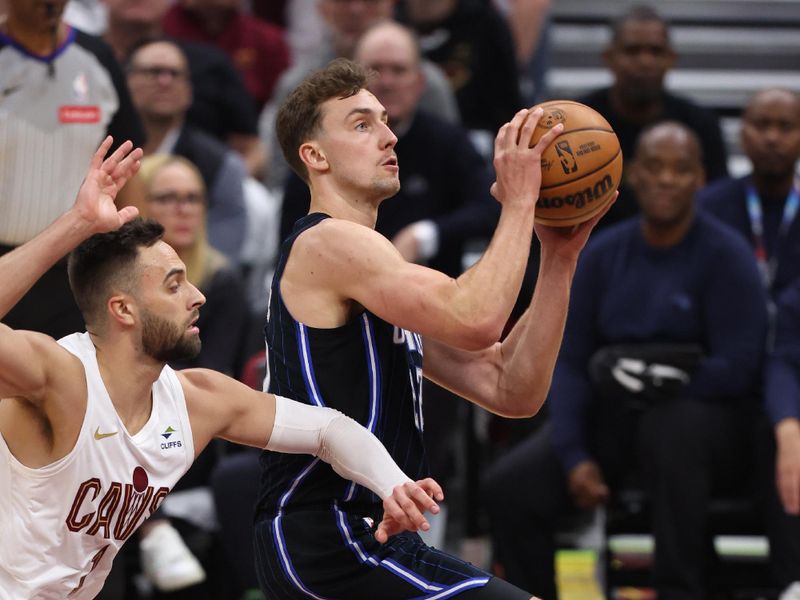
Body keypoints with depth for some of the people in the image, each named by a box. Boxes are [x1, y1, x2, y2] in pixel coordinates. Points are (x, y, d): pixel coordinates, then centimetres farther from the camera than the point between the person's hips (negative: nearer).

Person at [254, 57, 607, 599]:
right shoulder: (327, 243, -9)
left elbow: (512, 392, 11)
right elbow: (475, 320, -24)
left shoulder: (387, 283, 21)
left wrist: (559, 258, 5)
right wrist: (518, 202, -13)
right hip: (334, 540, -10)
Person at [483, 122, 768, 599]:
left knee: (670, 426, -40)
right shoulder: (605, 254, 5)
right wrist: (574, 456, -12)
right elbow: (569, 362, 1)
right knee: (509, 485, -18)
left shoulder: (725, 255, -9)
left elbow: (737, 368, -14)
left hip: (703, 414, -4)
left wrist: (651, 383, -22)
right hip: (610, 418, 4)